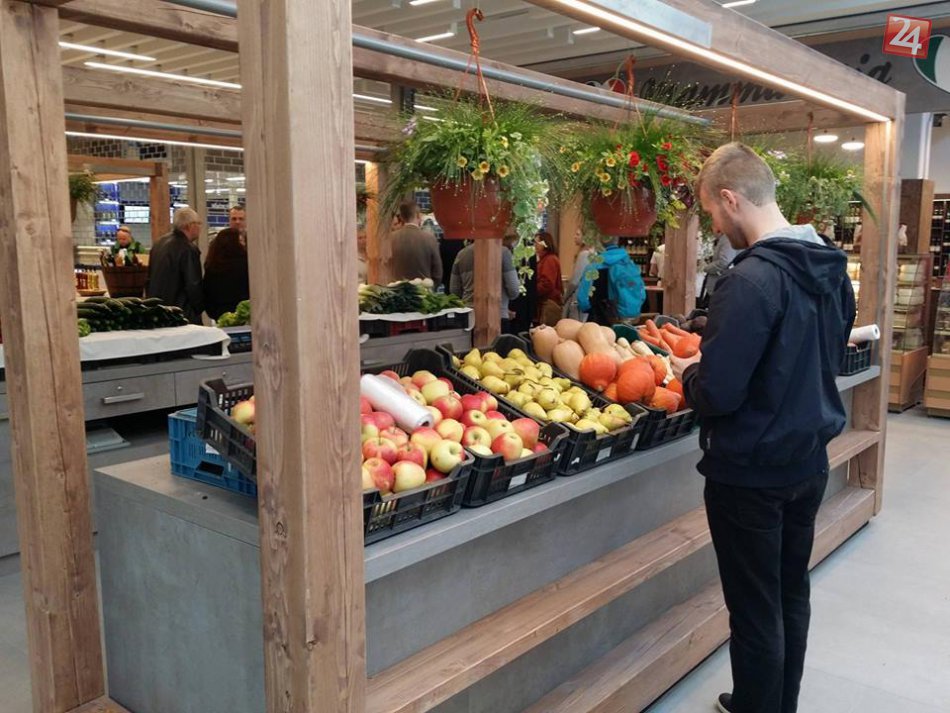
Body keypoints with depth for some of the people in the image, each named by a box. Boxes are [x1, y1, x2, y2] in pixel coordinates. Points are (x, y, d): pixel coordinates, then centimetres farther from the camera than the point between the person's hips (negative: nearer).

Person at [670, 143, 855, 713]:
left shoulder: (753, 279, -24)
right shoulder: (831, 268, 3)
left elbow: (716, 394, -27)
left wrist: (689, 374, -5)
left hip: (751, 474, -9)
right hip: (810, 461, 9)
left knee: (755, 613, 7)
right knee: (791, 596, 22)